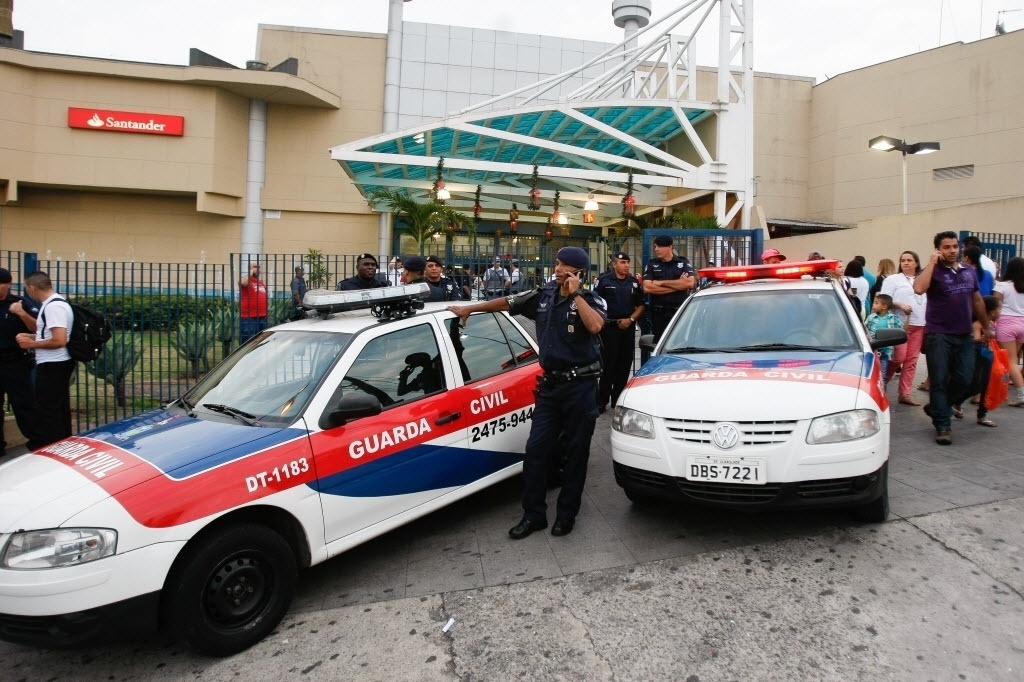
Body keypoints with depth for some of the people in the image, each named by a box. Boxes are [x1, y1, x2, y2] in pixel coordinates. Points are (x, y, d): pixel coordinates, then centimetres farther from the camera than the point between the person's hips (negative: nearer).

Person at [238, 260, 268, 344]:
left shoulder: (261, 282, 19)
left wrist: (265, 313, 20)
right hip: (248, 318, -7)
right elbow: (243, 282, -28)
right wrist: (251, 272, -11)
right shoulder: (246, 279, -2)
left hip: (262, 317, 7)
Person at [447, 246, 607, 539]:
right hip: (550, 384, 5)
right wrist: (470, 308, 21)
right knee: (535, 449, 3)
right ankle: (533, 514, 15)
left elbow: (595, 326, -26)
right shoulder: (544, 295, 8)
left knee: (575, 452, 5)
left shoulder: (591, 300, -5)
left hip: (580, 386, -4)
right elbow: (507, 303, 18)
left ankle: (566, 514, 20)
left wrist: (575, 295, -18)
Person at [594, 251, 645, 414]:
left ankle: (618, 399, 17)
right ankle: (602, 401, 0)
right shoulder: (604, 280, 0)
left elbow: (640, 305, 13)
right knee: (608, 365, -5)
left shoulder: (634, 282, 11)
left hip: (628, 328, 4)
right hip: (609, 327, -4)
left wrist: (631, 319, -2)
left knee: (624, 365, 7)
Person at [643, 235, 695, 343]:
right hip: (659, 313, 1)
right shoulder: (652, 265, 7)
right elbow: (647, 288, -8)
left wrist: (662, 283, -8)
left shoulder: (683, 263, 7)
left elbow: (690, 283, -10)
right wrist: (678, 285, -9)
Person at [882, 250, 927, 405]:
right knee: (899, 357, -12)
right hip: (900, 323, -5)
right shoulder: (893, 279, 4)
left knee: (911, 360, 4)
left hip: (919, 325, 5)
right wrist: (900, 305, -17)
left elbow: (928, 300, 22)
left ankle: (904, 394, 9)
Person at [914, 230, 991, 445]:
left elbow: (977, 300, 22)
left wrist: (986, 326, 24)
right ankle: (943, 425, 5)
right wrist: (932, 263, -19)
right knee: (939, 380, -1)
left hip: (964, 335, 5)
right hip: (939, 335, -5)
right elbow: (919, 288, -27)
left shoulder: (969, 272, 12)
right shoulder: (934, 271, -5)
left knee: (963, 379, 5)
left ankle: (936, 408, 28)